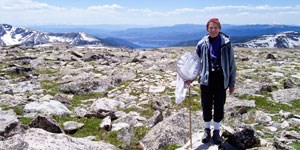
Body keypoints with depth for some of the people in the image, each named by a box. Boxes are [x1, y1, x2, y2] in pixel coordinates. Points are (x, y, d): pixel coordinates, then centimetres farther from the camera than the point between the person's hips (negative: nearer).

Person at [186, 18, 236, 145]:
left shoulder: (226, 43, -5)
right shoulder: (202, 44, -3)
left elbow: (231, 64, 0)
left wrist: (232, 83, 1)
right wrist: (190, 77, -5)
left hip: (221, 79, -1)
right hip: (206, 79, 1)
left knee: (219, 105, 9)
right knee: (206, 105, 10)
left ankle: (216, 131, 27)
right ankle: (207, 130, 29)